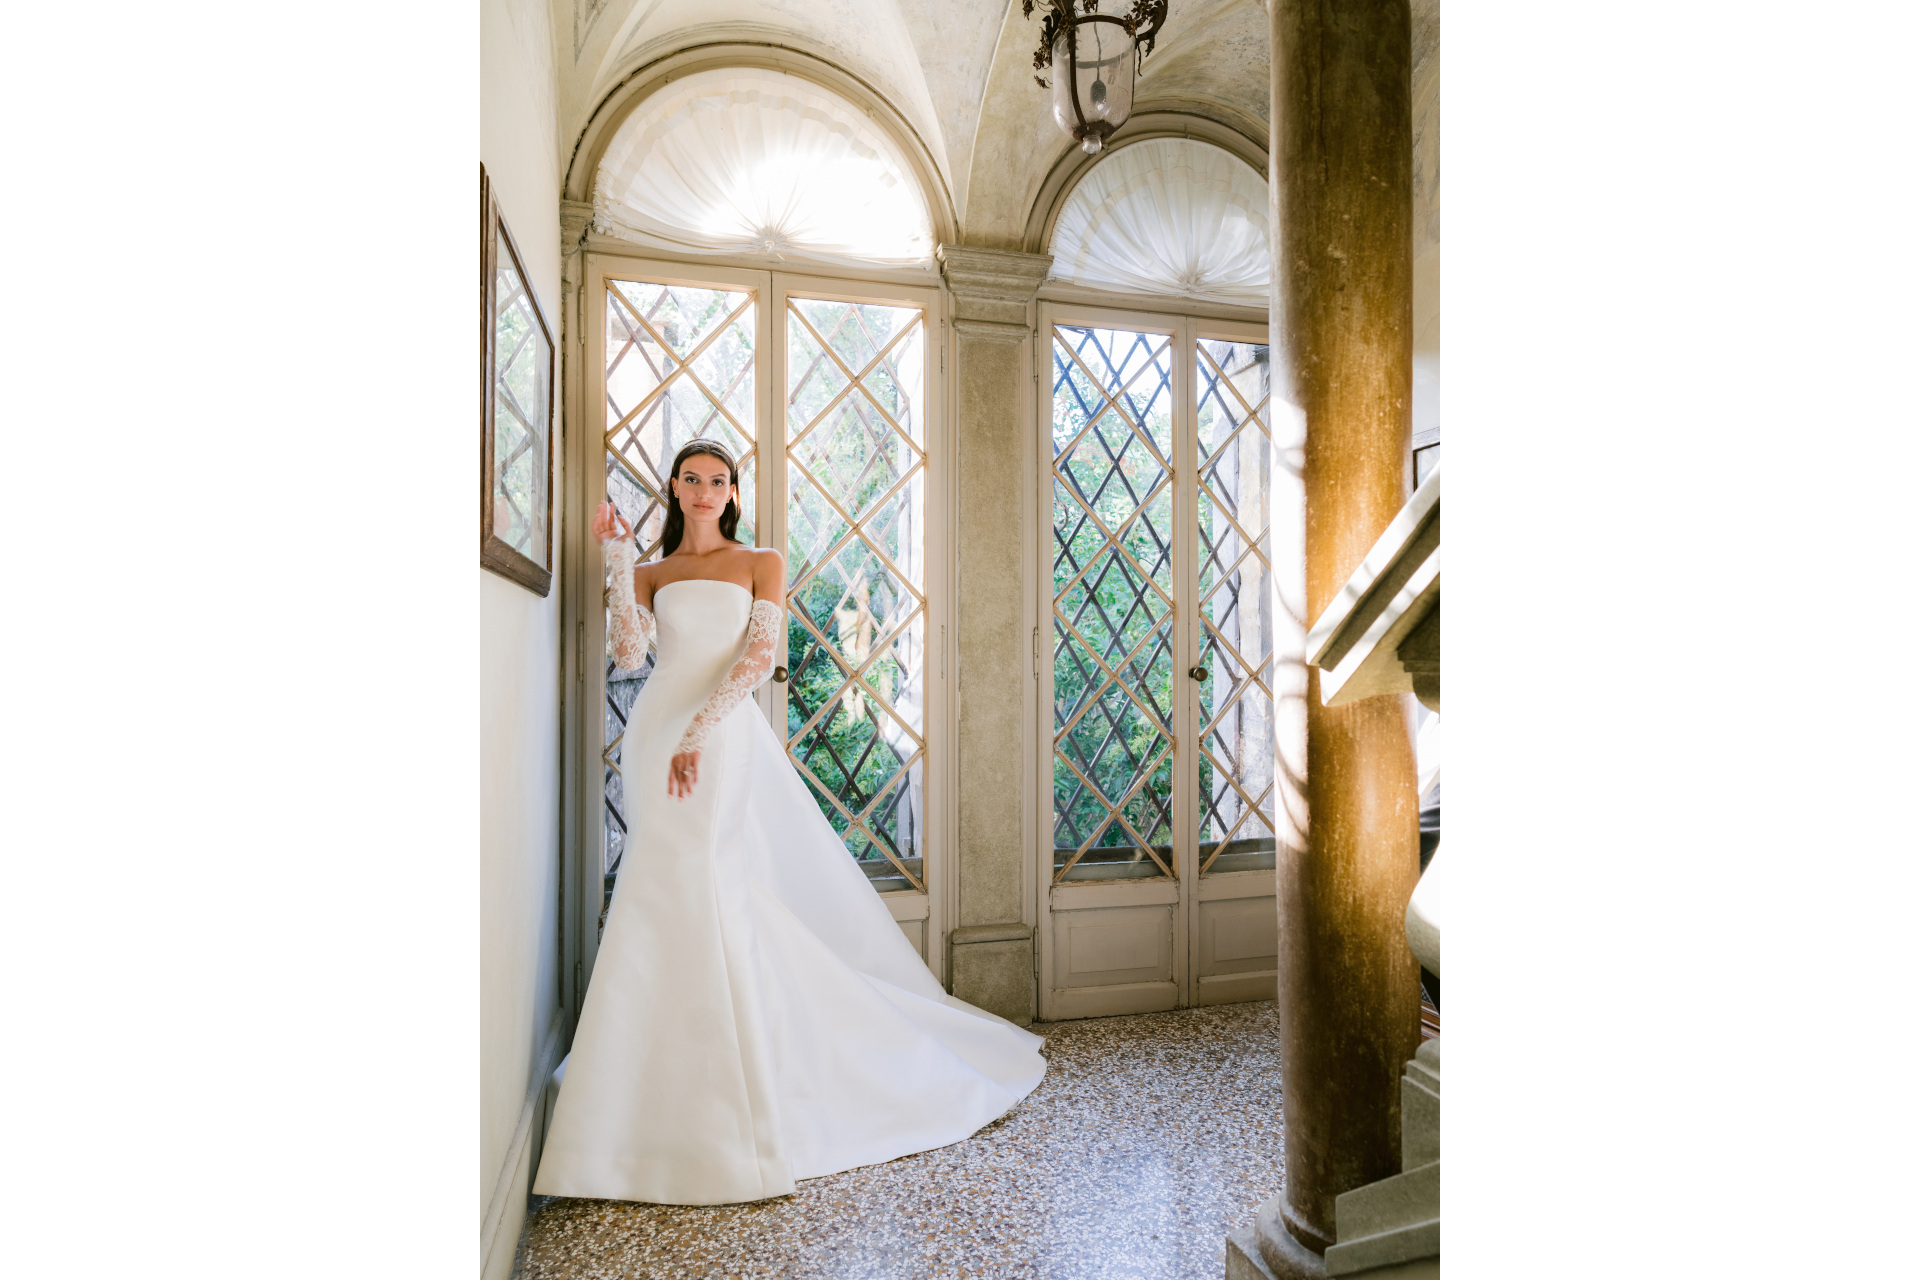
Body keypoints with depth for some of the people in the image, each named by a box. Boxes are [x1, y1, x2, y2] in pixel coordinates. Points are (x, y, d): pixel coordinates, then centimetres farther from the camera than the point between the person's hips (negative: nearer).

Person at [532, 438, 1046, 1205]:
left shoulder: (761, 564, 9)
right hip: (655, 732, 3)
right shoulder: (651, 574, 17)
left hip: (723, 737, -2)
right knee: (675, 899, 3)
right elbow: (629, 653, 0)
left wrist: (697, 733, -16)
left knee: (700, 894, -7)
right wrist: (618, 559, -3)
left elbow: (760, 657, -5)